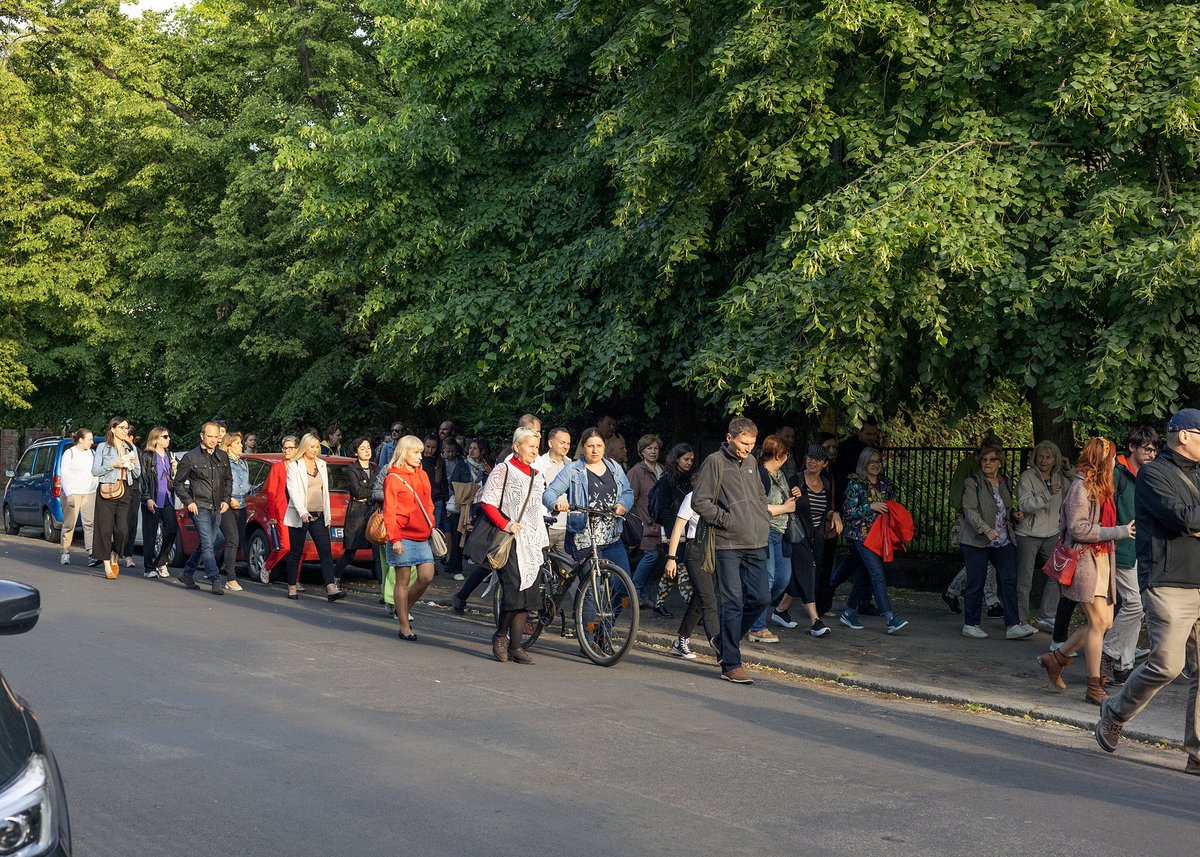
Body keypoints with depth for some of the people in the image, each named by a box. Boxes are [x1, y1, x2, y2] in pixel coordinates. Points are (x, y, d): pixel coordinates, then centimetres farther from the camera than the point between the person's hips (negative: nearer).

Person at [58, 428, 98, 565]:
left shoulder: (91, 453, 13)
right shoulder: (69, 453, -1)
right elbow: (64, 475, -5)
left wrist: (97, 488, 6)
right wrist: (69, 494, -13)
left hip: (90, 493, 4)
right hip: (72, 492, -4)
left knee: (90, 522, -6)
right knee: (69, 524, -2)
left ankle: (91, 551, -9)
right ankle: (66, 553, 4)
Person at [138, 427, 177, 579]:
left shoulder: (169, 456, 17)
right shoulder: (147, 456, -2)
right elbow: (144, 479, -7)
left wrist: (174, 469, 6)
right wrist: (148, 498, -13)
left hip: (167, 499, 5)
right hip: (152, 501, -5)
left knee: (172, 530, -5)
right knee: (150, 535, -1)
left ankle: (160, 563, 11)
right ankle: (149, 568, 6)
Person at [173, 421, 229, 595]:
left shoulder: (222, 457, 10)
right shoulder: (190, 457, -4)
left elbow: (228, 480, 22)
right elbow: (178, 482, 2)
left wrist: (225, 500, 9)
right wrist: (188, 502, -7)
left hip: (217, 509, 6)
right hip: (199, 507, -6)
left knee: (206, 544, 12)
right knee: (208, 544, -12)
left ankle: (187, 574, 28)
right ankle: (216, 581, -14)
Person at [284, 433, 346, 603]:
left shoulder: (322, 465, 14)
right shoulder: (294, 466, -3)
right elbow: (293, 491, -12)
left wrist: (327, 515, 14)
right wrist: (302, 512, -25)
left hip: (319, 516, 4)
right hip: (299, 516, -4)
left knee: (326, 551, -8)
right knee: (296, 552, 4)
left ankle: (331, 589, -17)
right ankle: (292, 587, 16)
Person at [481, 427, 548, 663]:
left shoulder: (537, 475, 17)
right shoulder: (503, 470, -3)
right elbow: (487, 502, -8)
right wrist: (505, 525, -17)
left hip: (532, 541, 6)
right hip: (511, 538, -6)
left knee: (527, 594, 2)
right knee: (514, 589, -14)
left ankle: (515, 646, 7)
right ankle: (500, 635, 7)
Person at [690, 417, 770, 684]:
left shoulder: (751, 462, 14)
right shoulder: (715, 462, -7)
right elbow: (699, 501, -10)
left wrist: (764, 519, 13)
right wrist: (727, 520, -12)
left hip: (756, 544, 7)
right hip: (728, 544, -7)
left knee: (761, 597, 4)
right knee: (733, 602, -6)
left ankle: (728, 644, 23)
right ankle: (731, 664, 1)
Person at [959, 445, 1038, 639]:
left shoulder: (1006, 483, 15)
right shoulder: (972, 483, -5)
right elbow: (970, 510, -17)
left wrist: (1014, 514, 7)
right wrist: (985, 529, -32)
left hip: (1003, 542, 5)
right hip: (977, 541, -5)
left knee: (1010, 580, -4)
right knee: (976, 583, -1)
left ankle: (1013, 626, -4)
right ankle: (970, 625, 11)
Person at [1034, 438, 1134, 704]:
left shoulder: (1100, 487, 17)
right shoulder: (1081, 486, -12)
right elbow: (1078, 529, -18)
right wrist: (1119, 532, -16)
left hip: (1101, 559, 9)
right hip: (1085, 559, -9)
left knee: (1104, 622, 6)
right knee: (1098, 622, -10)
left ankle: (1056, 658, 21)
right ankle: (1094, 687, -4)